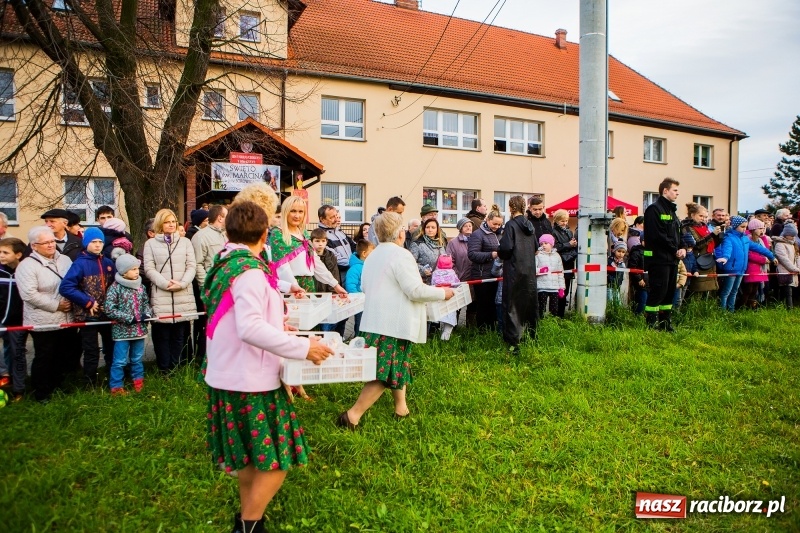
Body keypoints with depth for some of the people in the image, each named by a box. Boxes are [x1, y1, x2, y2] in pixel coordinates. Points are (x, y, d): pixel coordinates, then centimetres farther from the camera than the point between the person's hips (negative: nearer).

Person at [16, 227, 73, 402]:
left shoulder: (65, 260, 8)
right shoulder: (27, 265, -12)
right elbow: (29, 294, -20)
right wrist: (56, 305, -18)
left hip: (66, 320, 6)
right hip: (43, 322, -6)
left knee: (62, 356, 16)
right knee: (43, 358, 5)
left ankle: (58, 386, 33)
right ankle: (42, 393, 19)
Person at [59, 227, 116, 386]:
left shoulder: (108, 263, 4)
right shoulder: (80, 263, -11)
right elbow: (65, 287, -18)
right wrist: (88, 302, -18)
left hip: (107, 313, 5)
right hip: (88, 315, -5)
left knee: (112, 348, 16)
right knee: (92, 352, 3)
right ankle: (91, 385, 17)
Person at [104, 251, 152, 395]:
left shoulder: (141, 286, 4)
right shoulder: (115, 288, -12)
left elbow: (146, 303, 14)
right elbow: (109, 310, -15)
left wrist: (147, 314, -8)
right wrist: (129, 318, -17)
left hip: (139, 329, 5)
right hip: (122, 330, -5)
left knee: (137, 358, 19)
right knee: (120, 361, 3)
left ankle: (138, 381, 34)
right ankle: (116, 386, 15)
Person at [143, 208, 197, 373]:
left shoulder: (185, 242, 14)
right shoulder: (151, 243, 9)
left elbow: (191, 266, 7)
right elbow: (149, 268, 1)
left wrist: (182, 283, -9)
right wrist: (165, 283, -12)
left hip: (183, 296, 2)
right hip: (160, 296, -1)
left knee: (179, 334, 4)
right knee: (162, 335, 0)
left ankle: (174, 368, 13)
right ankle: (164, 371, 8)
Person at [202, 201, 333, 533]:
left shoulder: (223, 265, 8)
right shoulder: (249, 271, -21)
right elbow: (250, 328, -32)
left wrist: (275, 326, 24)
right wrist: (302, 347, -28)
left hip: (227, 377, 10)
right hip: (251, 382, -10)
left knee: (250, 459, 23)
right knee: (275, 463, 2)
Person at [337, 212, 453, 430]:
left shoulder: (373, 256, 13)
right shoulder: (401, 254, -15)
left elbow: (365, 286, 23)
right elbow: (416, 291, -19)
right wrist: (442, 293, -4)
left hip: (375, 321, 9)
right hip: (394, 324, -9)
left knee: (396, 367, 21)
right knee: (385, 374, -5)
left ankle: (401, 407, 27)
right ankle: (353, 414, -7)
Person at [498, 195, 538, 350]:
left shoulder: (511, 225, -12)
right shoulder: (529, 225, 6)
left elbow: (506, 247, -20)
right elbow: (535, 247, 13)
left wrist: (499, 254, 0)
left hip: (514, 271, -6)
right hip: (530, 270, 6)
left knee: (513, 305, -2)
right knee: (529, 302, 17)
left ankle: (513, 341, -3)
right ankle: (531, 336, 29)